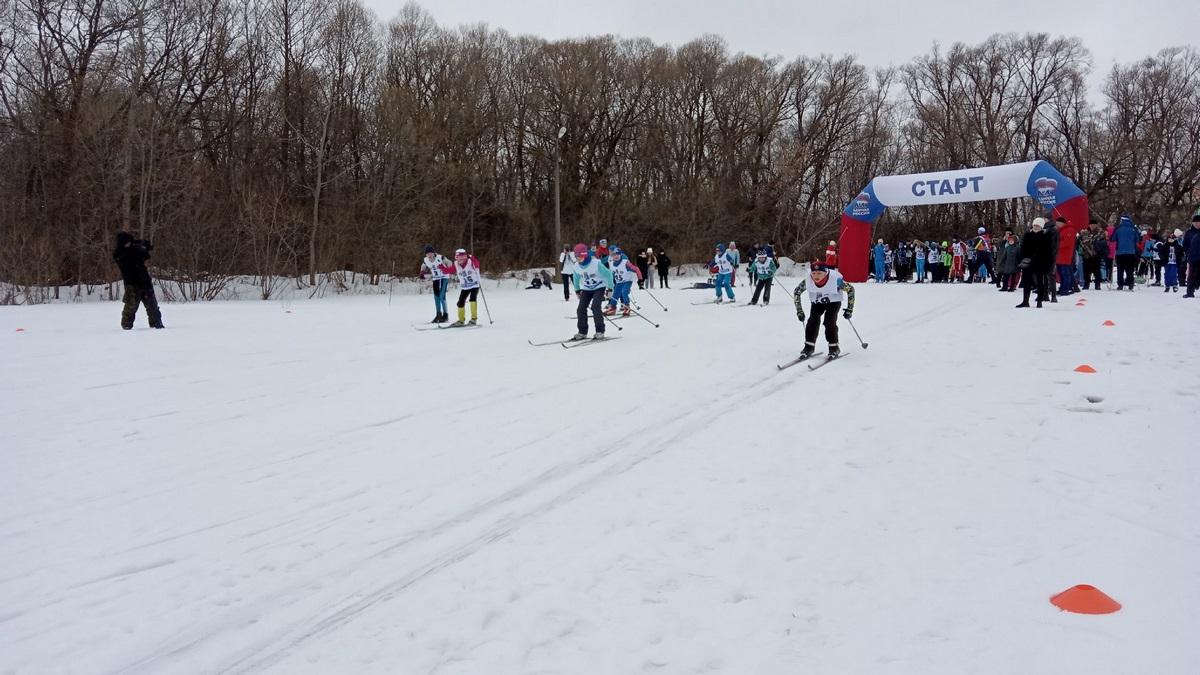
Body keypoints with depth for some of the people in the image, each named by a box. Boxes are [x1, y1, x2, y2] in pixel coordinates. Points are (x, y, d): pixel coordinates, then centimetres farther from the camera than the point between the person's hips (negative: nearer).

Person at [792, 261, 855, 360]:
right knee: (813, 320, -17)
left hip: (834, 302, -2)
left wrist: (849, 309, -18)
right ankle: (809, 346, -5)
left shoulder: (835, 279, -34)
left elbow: (850, 289, -18)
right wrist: (799, 311, -11)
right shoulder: (807, 281, -28)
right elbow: (797, 292, -10)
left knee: (829, 321, -20)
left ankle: (834, 347, -4)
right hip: (817, 302, 2)